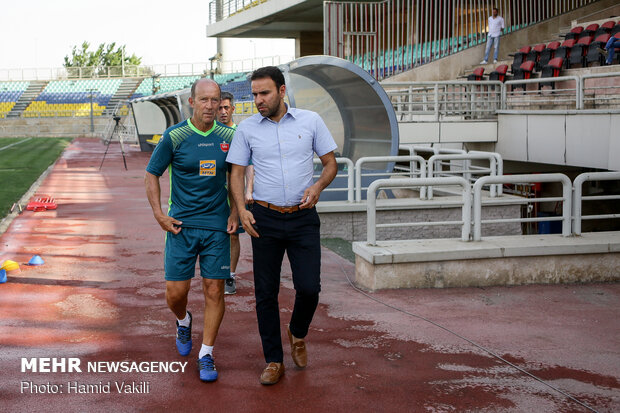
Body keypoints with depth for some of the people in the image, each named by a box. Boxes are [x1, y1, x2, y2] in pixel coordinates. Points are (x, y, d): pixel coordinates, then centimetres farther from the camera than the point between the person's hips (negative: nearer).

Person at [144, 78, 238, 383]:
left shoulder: (228, 137, 1)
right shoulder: (173, 137, -6)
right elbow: (151, 175, 3)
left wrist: (235, 212, 6)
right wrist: (159, 215, -6)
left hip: (217, 224, 2)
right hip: (181, 225, -1)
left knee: (214, 290, -1)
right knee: (175, 292, 0)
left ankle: (206, 355, 11)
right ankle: (184, 322, 35)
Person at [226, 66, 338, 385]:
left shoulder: (310, 121, 1)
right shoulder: (247, 128, 3)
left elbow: (330, 162, 7)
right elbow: (236, 172, 7)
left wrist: (318, 186, -13)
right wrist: (241, 209, -7)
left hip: (304, 218, -1)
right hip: (265, 218, 1)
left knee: (309, 287, -7)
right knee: (266, 291, 3)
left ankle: (297, 334, 25)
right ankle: (274, 361, 17)